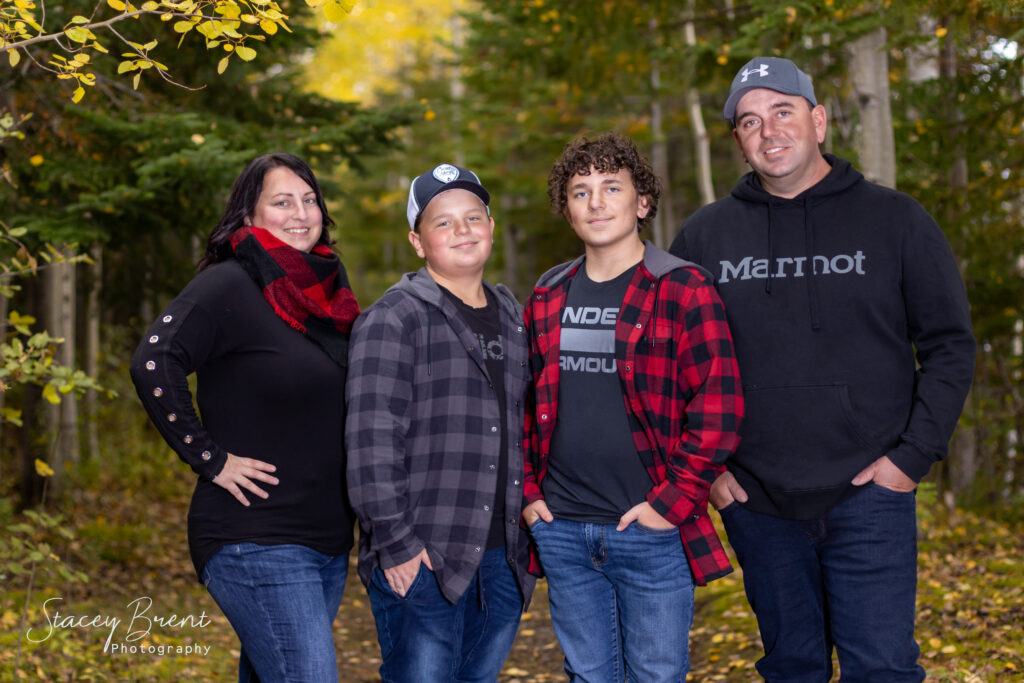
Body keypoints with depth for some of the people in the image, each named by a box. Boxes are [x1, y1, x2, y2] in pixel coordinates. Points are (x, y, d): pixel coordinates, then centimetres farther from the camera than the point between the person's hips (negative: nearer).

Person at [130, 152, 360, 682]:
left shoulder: (324, 291, 13)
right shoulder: (229, 286, -9)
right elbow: (154, 364, -23)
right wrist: (211, 460, -19)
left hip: (329, 541, 8)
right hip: (257, 545, -8)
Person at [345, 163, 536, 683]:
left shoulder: (511, 316, 15)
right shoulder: (395, 319, -7)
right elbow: (371, 439, -13)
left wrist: (527, 523, 15)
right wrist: (395, 542, -16)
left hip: (503, 560, 6)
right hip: (421, 561, -6)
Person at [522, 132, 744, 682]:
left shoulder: (683, 290, -6)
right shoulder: (548, 297, 10)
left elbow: (718, 407, -11)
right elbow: (524, 403, 16)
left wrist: (673, 501, -14)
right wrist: (528, 492, 7)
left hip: (652, 533, -4)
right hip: (562, 531, 4)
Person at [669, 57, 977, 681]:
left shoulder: (896, 220, 1)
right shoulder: (705, 236, 5)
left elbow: (950, 345, 2)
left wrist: (914, 454, -7)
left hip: (869, 494, -2)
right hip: (754, 500, 2)